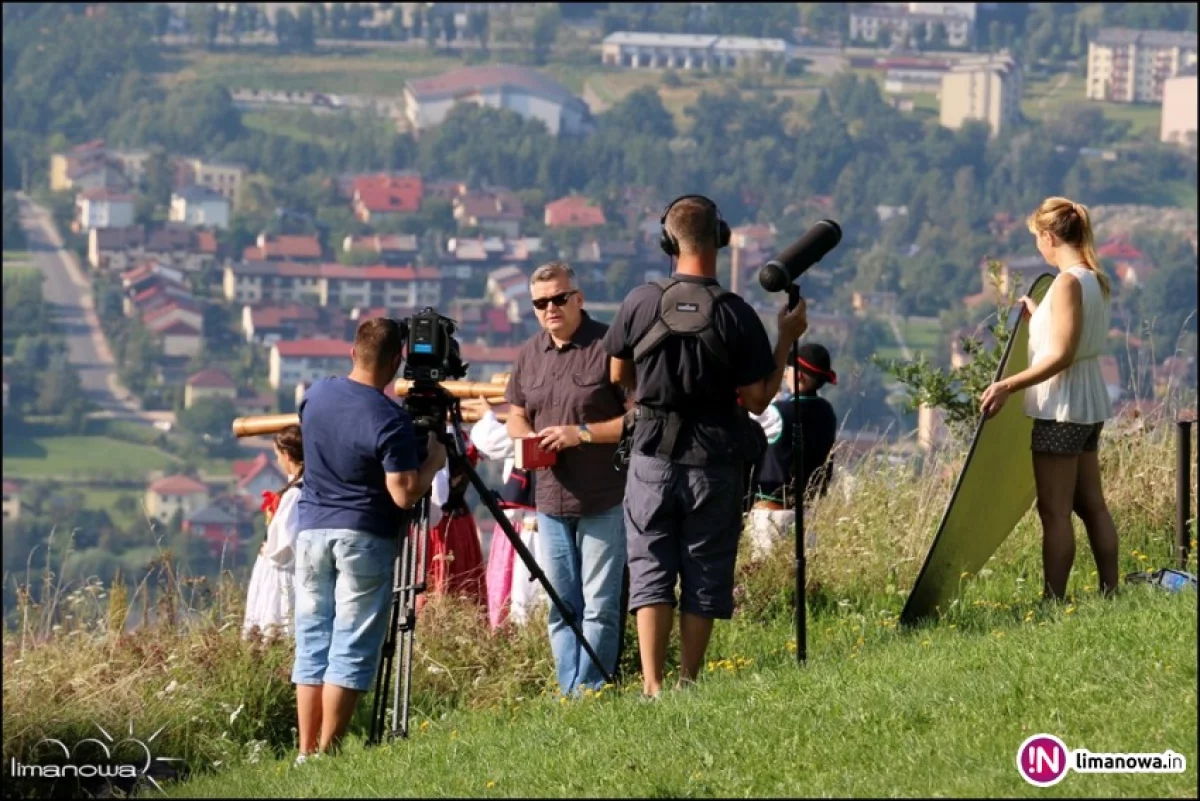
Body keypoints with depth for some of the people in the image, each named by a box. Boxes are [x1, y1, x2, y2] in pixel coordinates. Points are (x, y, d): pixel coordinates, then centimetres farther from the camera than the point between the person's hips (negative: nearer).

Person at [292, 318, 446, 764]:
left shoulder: (316, 395, 3)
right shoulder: (389, 421, -17)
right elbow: (405, 494, -19)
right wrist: (433, 461, -1)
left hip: (312, 530, 6)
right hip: (364, 538, -6)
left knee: (312, 644, 9)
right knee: (352, 650, -1)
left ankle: (306, 752, 7)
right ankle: (327, 752, -5)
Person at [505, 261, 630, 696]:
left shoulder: (608, 345, -9)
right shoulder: (530, 353, 12)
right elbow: (516, 414, 22)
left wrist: (582, 434, -18)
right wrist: (527, 438, -1)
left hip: (604, 501, -6)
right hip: (551, 498, 6)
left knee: (600, 606, -4)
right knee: (562, 608, 10)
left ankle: (590, 693, 0)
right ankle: (568, 694, 16)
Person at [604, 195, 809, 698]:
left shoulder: (640, 304, -6)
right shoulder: (737, 316, -11)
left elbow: (619, 375, 9)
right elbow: (757, 399, -6)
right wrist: (786, 341, 4)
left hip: (653, 455, 1)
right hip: (715, 462, -1)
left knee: (650, 568, 4)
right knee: (704, 576, 7)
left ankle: (652, 686, -6)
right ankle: (689, 685, 6)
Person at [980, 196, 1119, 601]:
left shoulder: (1068, 283, -18)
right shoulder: (1096, 280, 9)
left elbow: (1062, 355, -23)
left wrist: (1008, 385, -26)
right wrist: (1037, 316, 24)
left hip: (1062, 407, -9)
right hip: (1090, 404, 9)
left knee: (1054, 510, -5)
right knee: (1092, 505, 13)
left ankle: (1053, 600, -4)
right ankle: (1110, 593, 16)